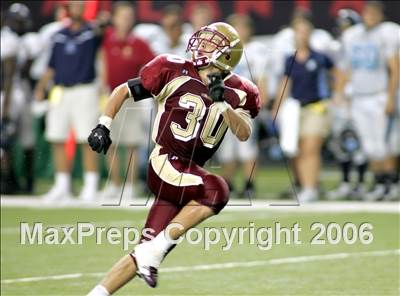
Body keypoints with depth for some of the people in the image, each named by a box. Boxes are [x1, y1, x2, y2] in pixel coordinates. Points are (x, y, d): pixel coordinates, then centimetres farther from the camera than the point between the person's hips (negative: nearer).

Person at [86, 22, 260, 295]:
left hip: (190, 174, 5)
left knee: (149, 253, 4)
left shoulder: (236, 92, 6)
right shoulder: (174, 71, -4)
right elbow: (124, 91, 5)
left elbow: (244, 134, -7)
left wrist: (223, 103, -21)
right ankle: (154, 250, -23)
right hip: (165, 164, -5)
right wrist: (104, 126, -4)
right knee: (217, 190, -31)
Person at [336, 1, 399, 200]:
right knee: (370, 146, 5)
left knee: (383, 144, -8)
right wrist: (339, 94, 14)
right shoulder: (350, 36, 11)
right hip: (359, 99, 5)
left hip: (380, 97, -5)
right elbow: (345, 69, 19)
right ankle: (379, 184, 13)